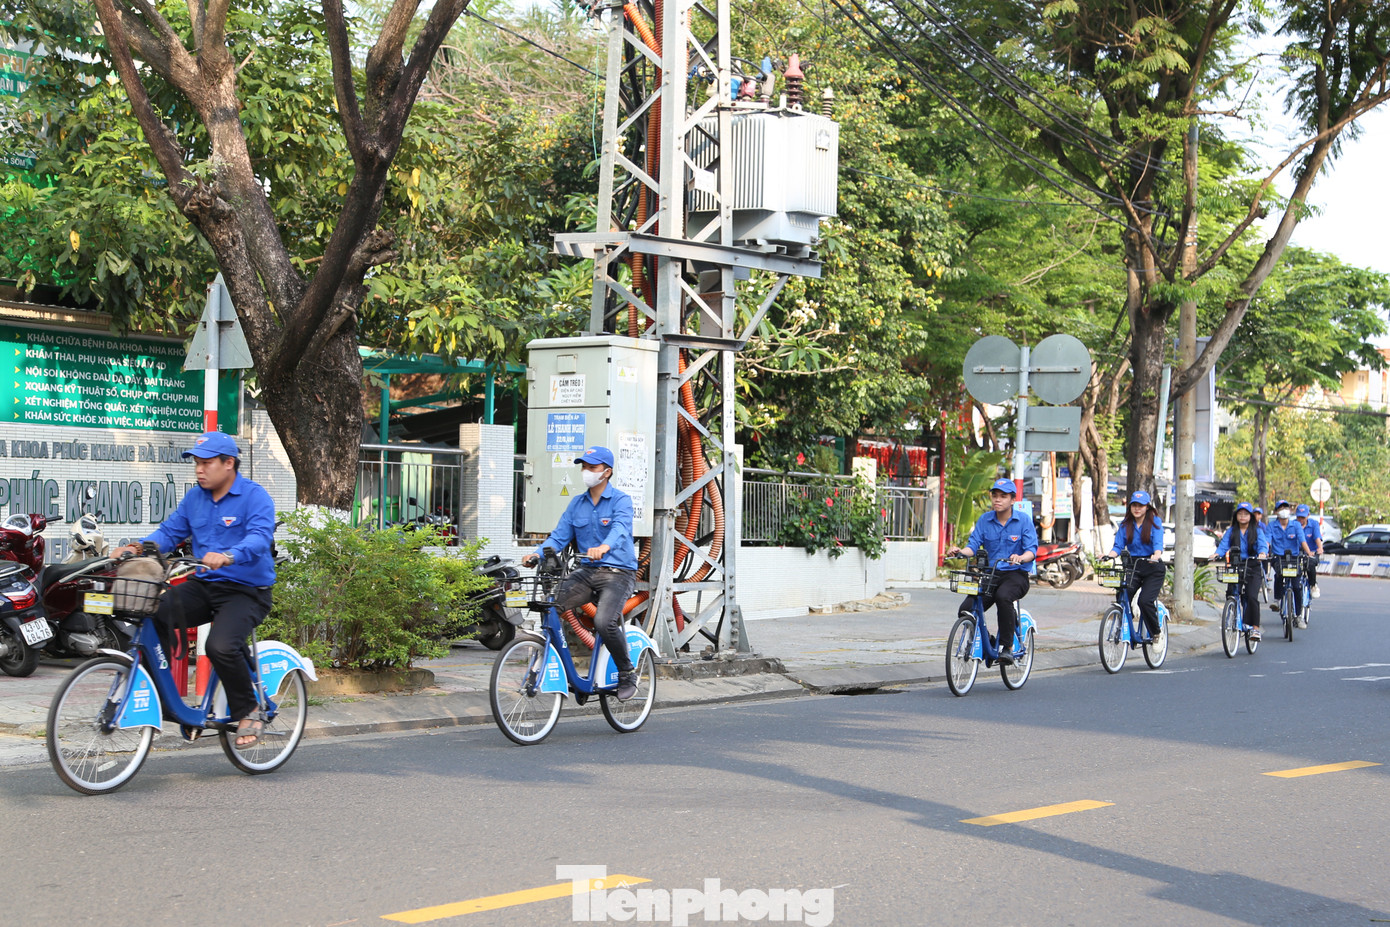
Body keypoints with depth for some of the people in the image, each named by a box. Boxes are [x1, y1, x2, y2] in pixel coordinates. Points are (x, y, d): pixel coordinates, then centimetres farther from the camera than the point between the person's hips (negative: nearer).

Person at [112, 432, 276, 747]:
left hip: (246, 591, -6)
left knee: (220, 646, -30)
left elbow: (260, 537, -26)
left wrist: (227, 556, -46)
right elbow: (170, 531, 8)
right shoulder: (195, 497, 11)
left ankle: (248, 713, -5)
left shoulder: (255, 496, -11)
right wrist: (137, 547, -12)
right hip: (204, 586, 6)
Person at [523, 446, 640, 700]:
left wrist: (604, 547, -47)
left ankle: (627, 675, -6)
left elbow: (620, 528, -25)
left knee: (603, 622, -29)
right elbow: (559, 535, 6)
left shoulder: (621, 500, -4)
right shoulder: (576, 503, 14)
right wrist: (537, 553, -15)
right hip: (587, 572, 6)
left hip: (618, 572, -6)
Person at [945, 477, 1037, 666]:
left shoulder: (1023, 520, -2)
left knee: (1003, 596, -38)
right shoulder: (985, 520, 7)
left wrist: (1021, 557, -33)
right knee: (966, 610, -16)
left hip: (1015, 574, -4)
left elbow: (1032, 550, -10)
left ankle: (1007, 647, -26)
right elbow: (974, 545, 1)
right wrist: (960, 551, -22)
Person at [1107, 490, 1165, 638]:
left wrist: (1156, 556, -35)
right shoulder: (1126, 524, 8)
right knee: (1121, 596, -18)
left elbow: (1158, 544, -14)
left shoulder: (1155, 522, -1)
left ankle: (1156, 632, 2)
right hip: (1132, 566, 4)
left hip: (1152, 568, -3)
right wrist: (1108, 556, -18)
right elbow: (1118, 546, 3)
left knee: (1145, 601, -19)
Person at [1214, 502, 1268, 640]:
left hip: (1252, 567, -2)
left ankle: (1255, 628, -12)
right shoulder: (1231, 531, 12)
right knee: (1231, 593, -14)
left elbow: (1262, 544, -8)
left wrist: (1262, 553, -31)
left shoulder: (1257, 531, 8)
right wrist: (1217, 554, -22)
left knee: (1252, 597, -16)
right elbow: (1223, 545, -1)